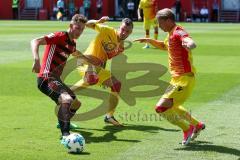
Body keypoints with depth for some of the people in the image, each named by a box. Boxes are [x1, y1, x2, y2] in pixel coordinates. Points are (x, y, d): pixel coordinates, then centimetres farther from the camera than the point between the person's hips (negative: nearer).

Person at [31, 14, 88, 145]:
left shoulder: (72, 43, 14)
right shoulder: (60, 36, -13)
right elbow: (35, 42, -25)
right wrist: (36, 59, -40)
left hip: (56, 79, 10)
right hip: (46, 79, -10)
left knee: (76, 103, 24)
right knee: (67, 99, -34)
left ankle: (63, 123, 50)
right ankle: (65, 134, -34)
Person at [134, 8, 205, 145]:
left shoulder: (179, 33, -18)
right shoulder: (172, 34, 13)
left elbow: (192, 43, -39)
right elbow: (164, 46, 35)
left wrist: (189, 44, -63)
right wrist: (149, 40, 21)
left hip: (184, 80, -11)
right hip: (177, 78, 11)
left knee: (161, 107, -16)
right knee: (172, 106, 28)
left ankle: (187, 129, 0)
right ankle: (197, 125, 39)